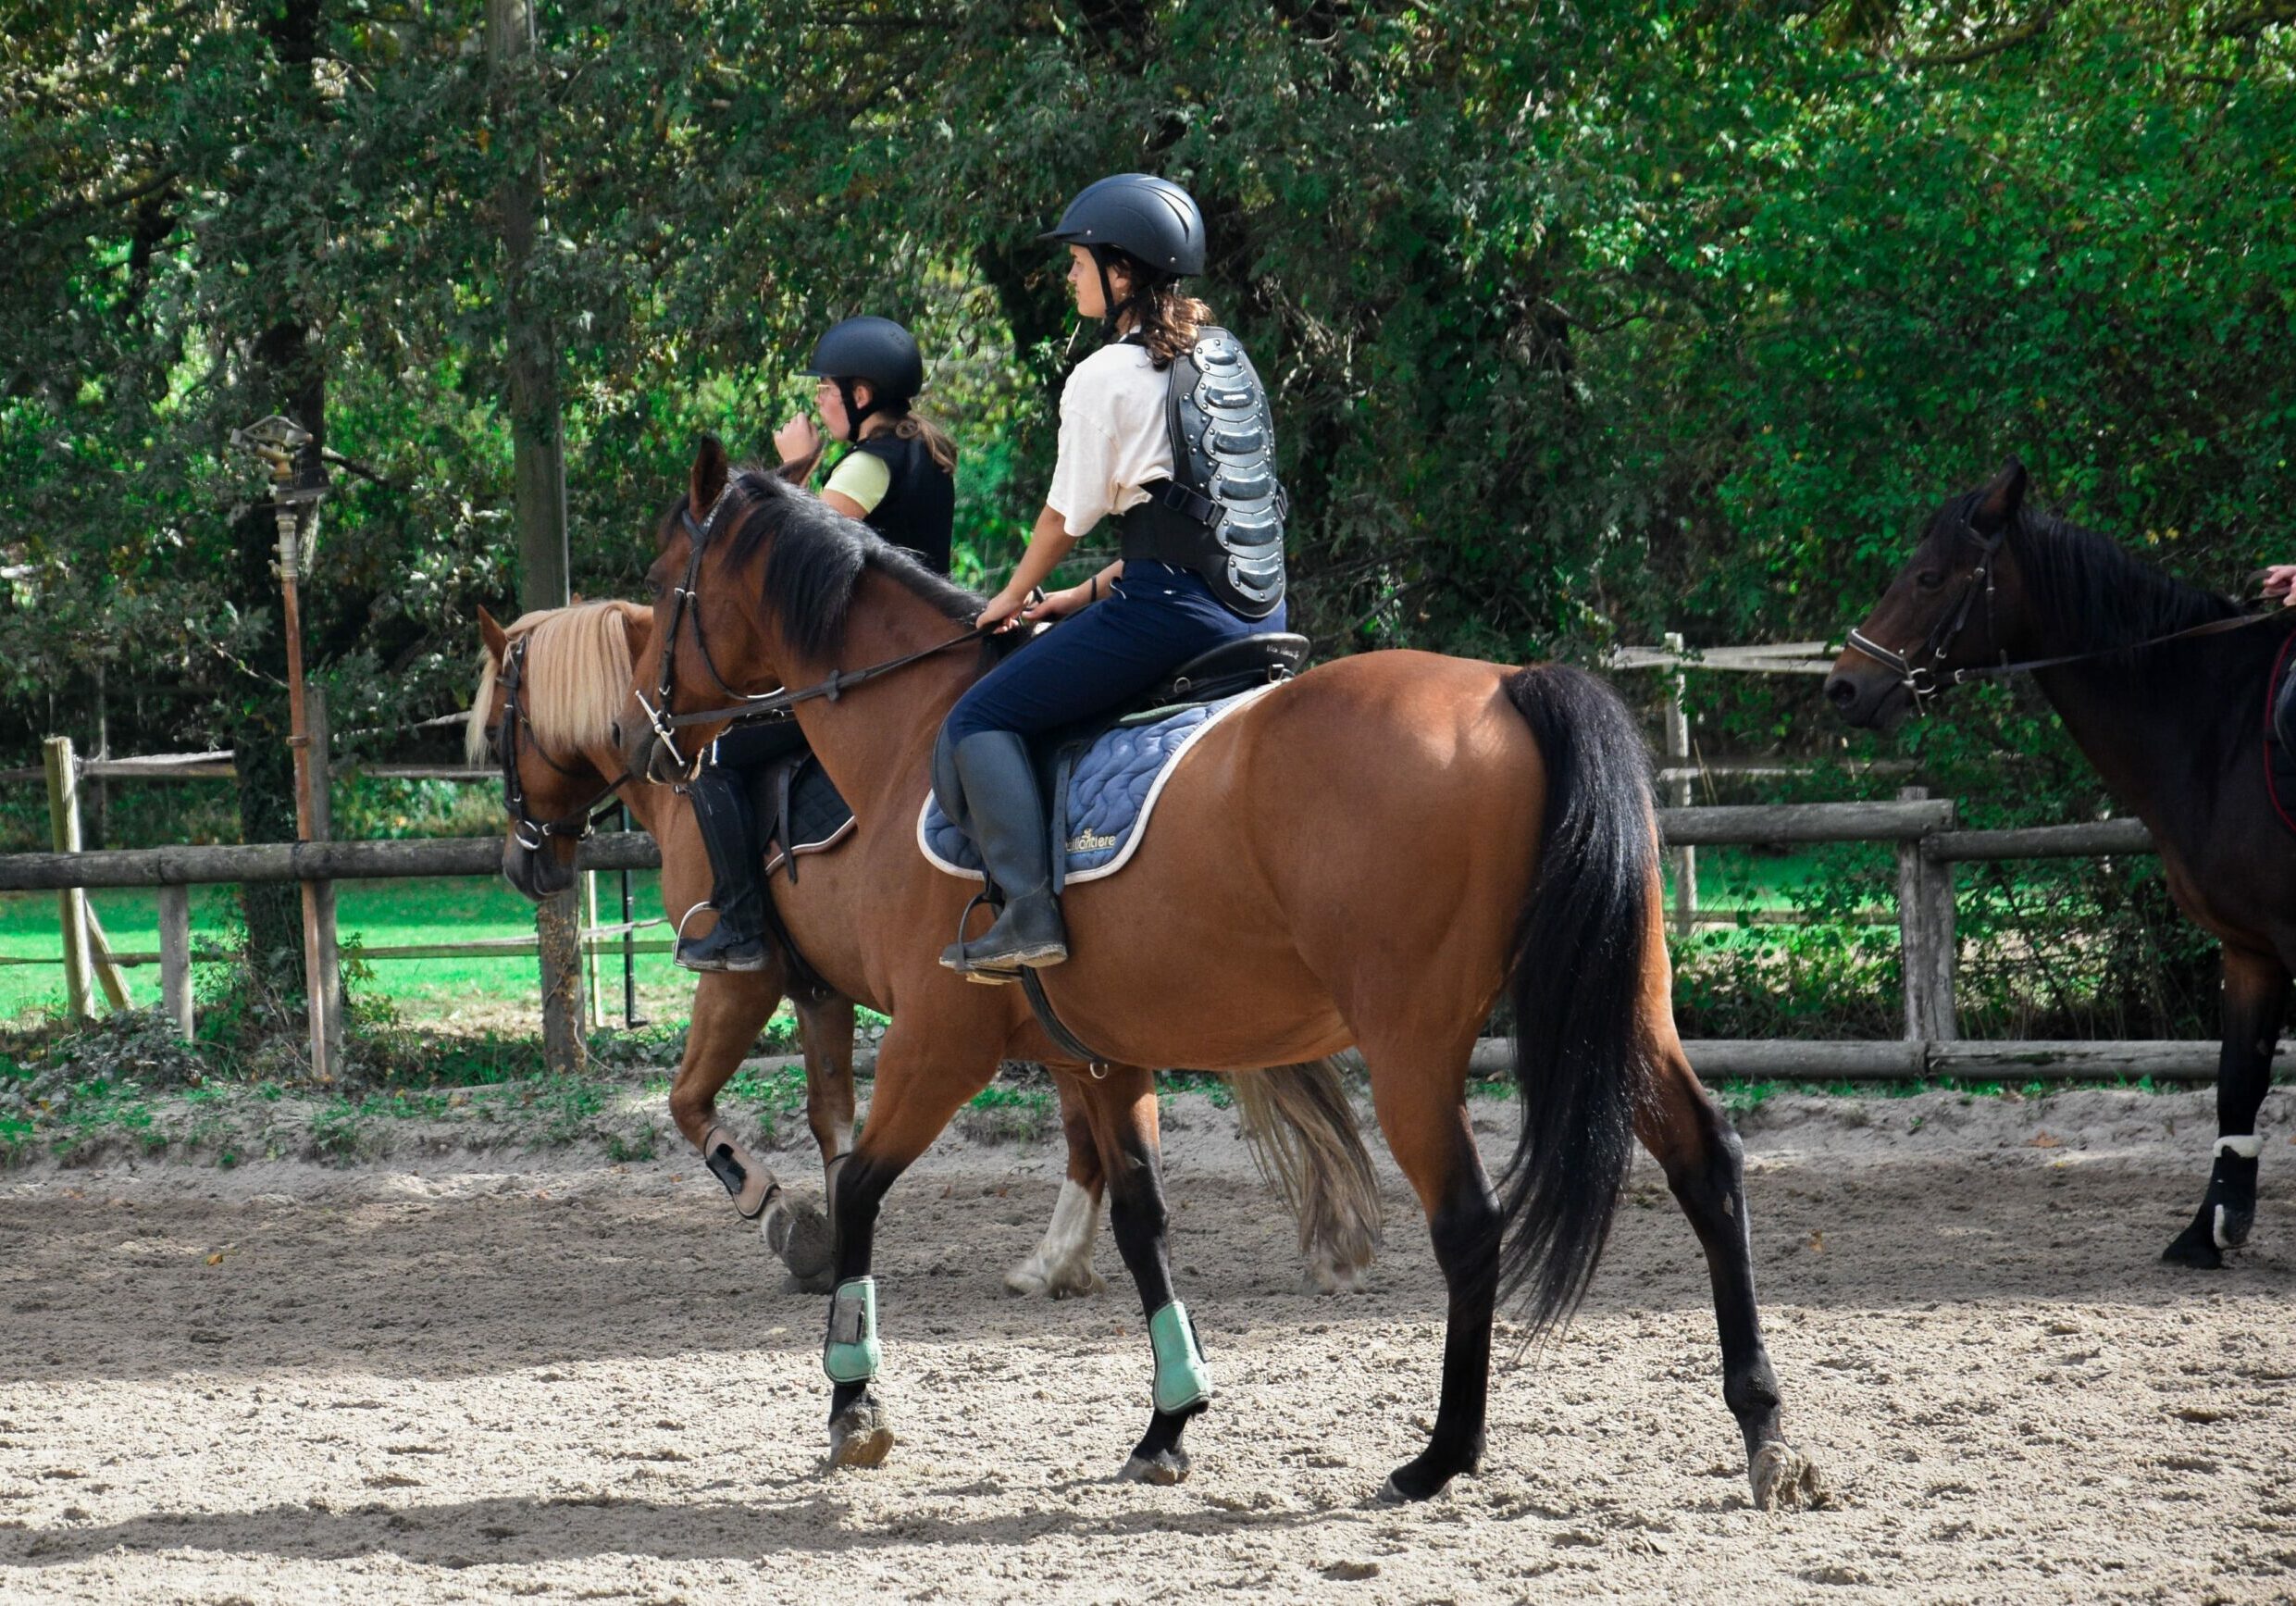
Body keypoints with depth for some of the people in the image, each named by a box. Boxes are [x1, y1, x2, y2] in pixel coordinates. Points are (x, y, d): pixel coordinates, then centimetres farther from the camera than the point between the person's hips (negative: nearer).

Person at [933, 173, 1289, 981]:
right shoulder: (1226, 360, 15)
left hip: (1171, 611, -9)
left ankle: (1031, 914, -15)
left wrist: (1015, 598, 18)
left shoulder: (1107, 377, -8)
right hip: (1257, 609, 9)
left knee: (980, 721, -3)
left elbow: (1068, 514, 0)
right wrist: (1091, 594, 23)